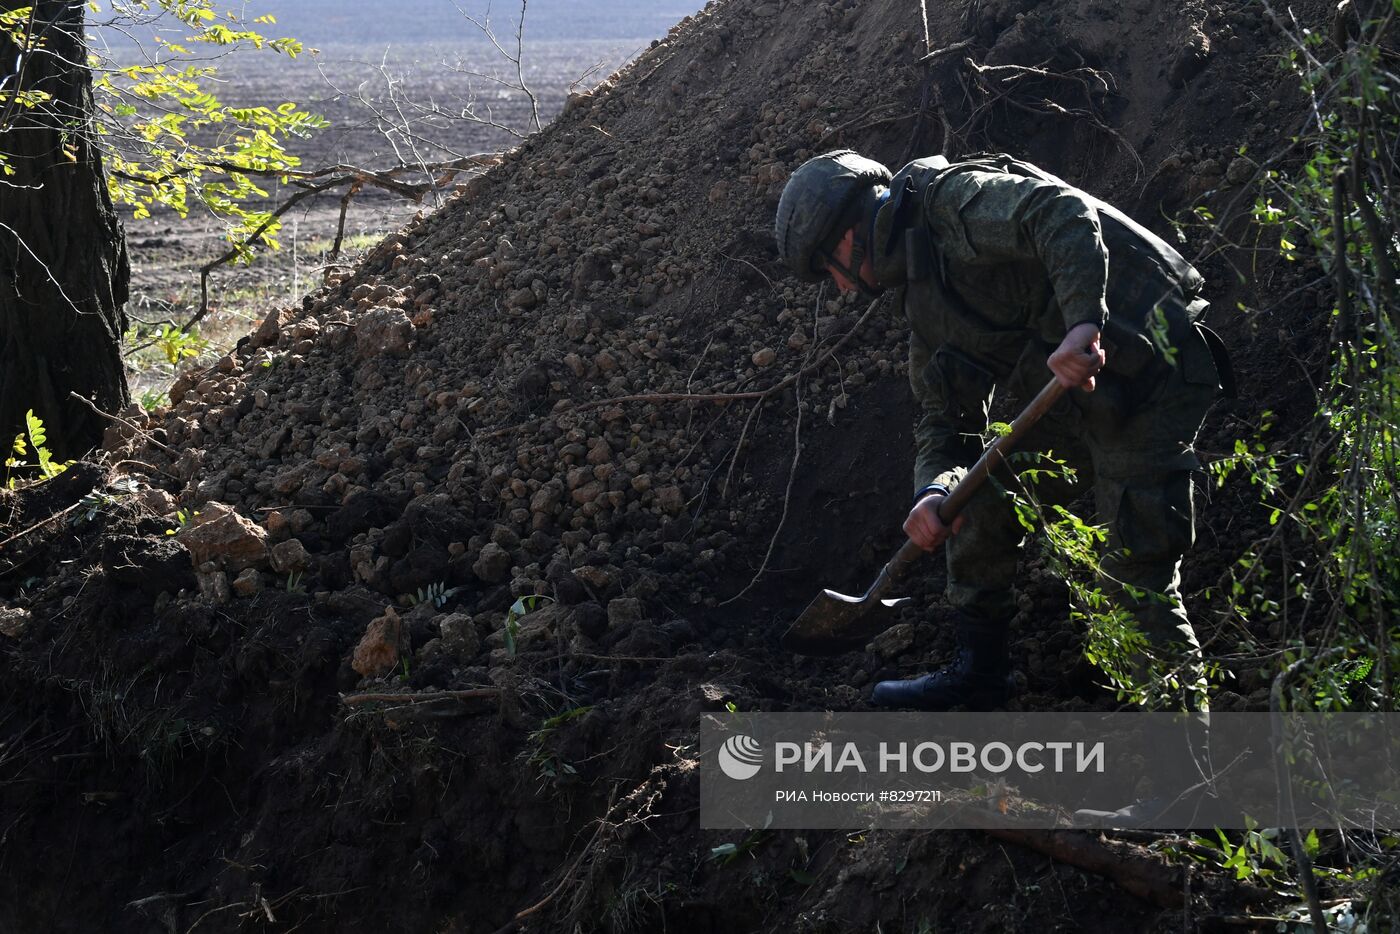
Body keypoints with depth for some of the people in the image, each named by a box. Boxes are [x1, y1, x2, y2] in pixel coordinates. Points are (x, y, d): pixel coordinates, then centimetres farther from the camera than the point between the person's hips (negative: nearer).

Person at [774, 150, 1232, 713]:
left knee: (1136, 566, -11)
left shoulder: (951, 197, -10)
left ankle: (1183, 694, 3)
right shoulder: (926, 304, 18)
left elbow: (1064, 212, -26)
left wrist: (1084, 322, -39)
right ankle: (978, 672, 24)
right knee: (976, 503, 14)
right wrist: (934, 490, -6)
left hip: (1151, 374, -10)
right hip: (1075, 400, 10)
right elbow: (945, 420, 15)